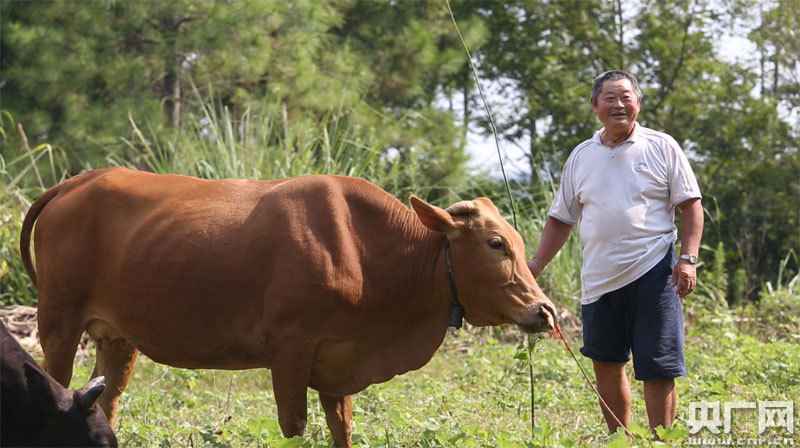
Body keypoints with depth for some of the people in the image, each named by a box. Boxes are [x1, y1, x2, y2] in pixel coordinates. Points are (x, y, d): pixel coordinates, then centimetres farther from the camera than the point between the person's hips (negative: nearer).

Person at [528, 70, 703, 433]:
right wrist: (536, 264, 8)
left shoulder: (662, 147, 2)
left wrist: (688, 258, -10)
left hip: (652, 273, -4)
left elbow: (690, 205, 1)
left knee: (658, 368, -6)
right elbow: (561, 219, 18)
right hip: (600, 278, 4)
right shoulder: (580, 157, 12)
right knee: (606, 364, 11)